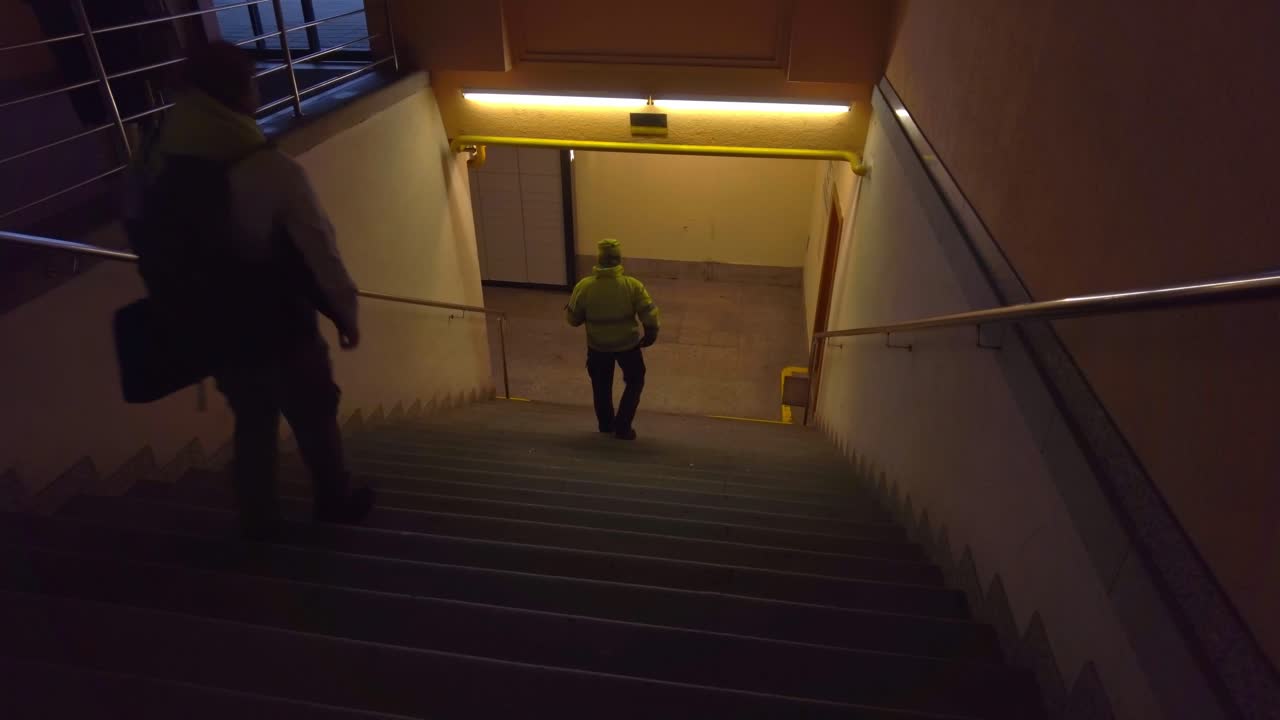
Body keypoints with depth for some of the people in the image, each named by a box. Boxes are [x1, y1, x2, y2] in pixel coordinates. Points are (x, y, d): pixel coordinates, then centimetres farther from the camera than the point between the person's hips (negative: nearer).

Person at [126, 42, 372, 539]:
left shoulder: (154, 166, -2)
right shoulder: (270, 169, -22)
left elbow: (153, 252, 7)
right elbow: (319, 251, -17)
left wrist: (190, 315, 18)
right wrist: (345, 312, -3)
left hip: (211, 332, 6)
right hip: (281, 329, -5)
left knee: (252, 421, 22)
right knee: (314, 417, 16)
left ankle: (258, 521, 34)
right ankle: (336, 502, 35)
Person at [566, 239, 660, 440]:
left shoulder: (584, 286, -19)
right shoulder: (632, 285, -21)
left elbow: (573, 319, -9)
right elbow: (649, 315, -16)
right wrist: (651, 335, 3)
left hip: (597, 345, 2)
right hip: (627, 344, -1)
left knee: (601, 386, 25)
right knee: (635, 382, 22)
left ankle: (606, 424, 39)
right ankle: (622, 426, 20)